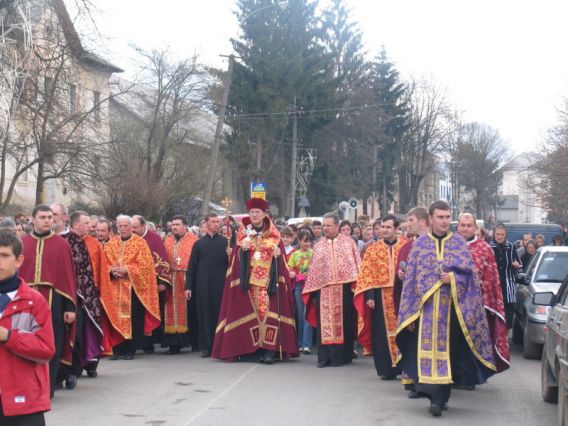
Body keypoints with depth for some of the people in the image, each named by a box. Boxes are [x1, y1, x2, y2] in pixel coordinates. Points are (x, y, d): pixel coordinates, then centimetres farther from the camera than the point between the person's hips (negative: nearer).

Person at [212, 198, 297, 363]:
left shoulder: (273, 235, 8)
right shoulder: (243, 234, 11)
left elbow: (280, 259, 8)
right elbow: (236, 258, 6)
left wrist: (278, 254, -13)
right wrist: (242, 249, -13)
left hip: (268, 280, -1)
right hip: (249, 280, 1)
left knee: (268, 310, -11)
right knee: (251, 312, -4)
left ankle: (269, 348, -14)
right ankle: (257, 347, -2)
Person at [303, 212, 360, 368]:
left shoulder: (348, 242, 6)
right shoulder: (318, 245, 13)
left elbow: (355, 263, 1)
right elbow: (314, 268, 11)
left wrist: (355, 284, -10)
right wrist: (313, 291, 5)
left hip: (343, 289, -2)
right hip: (323, 289, 2)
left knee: (342, 321, 0)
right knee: (324, 324, 1)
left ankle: (341, 356, 7)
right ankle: (324, 357, 4)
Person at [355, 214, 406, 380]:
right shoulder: (373, 249, 7)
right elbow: (367, 274, 1)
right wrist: (369, 296, -9)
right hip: (381, 296, 1)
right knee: (383, 333, 2)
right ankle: (387, 369, 8)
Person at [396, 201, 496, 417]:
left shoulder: (460, 243, 7)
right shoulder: (419, 243, 7)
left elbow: (470, 274, 5)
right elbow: (411, 278, 6)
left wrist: (454, 278, -16)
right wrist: (410, 310, 1)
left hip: (452, 307, 1)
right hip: (426, 306, 0)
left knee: (448, 349, 4)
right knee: (428, 349, -9)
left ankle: (440, 396, 13)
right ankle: (436, 396, -7)